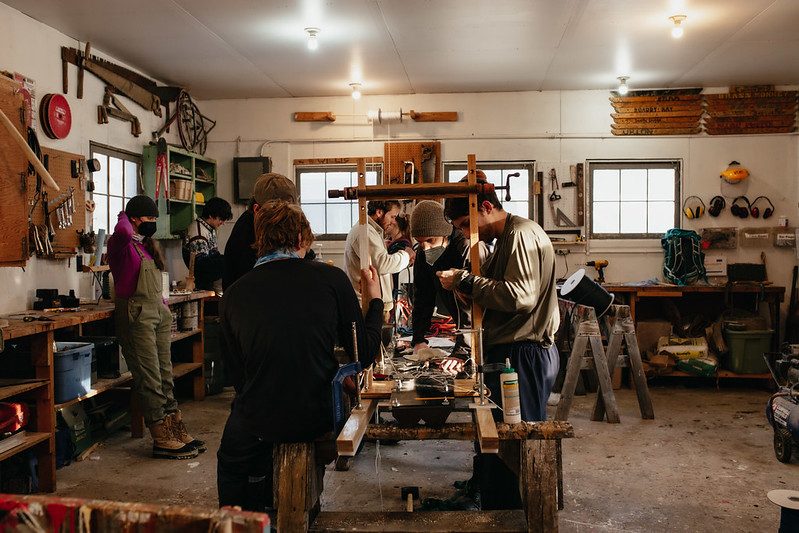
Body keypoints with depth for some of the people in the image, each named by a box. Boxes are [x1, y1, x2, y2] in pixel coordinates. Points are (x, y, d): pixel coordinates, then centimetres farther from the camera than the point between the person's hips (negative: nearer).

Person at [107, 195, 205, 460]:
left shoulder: (147, 245, 21)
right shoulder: (122, 244, -7)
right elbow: (122, 233, -32)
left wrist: (163, 304, 15)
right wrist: (124, 218, -10)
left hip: (158, 311, 9)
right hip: (136, 313, -9)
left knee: (165, 375, 8)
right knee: (149, 379, -6)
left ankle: (177, 432, 13)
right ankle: (162, 440, -2)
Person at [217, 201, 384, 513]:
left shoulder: (233, 294, -5)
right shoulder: (331, 278, -9)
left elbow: (237, 373, 5)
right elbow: (365, 355, -3)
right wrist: (374, 299, 11)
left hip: (258, 421, -1)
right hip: (319, 417, 1)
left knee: (231, 465, 33)